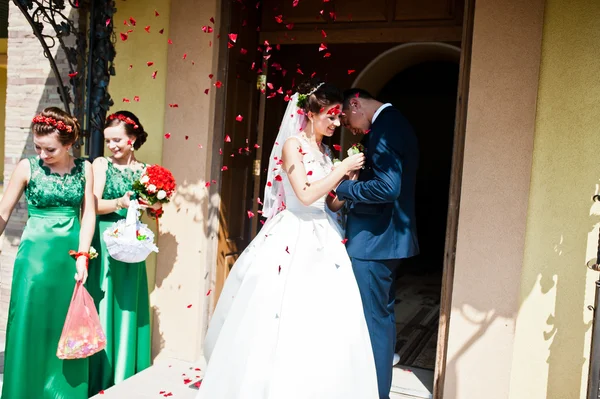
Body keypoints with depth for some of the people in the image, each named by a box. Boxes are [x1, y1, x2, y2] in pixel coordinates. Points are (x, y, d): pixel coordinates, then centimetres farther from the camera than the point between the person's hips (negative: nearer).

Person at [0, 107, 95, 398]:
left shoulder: (84, 169, 2)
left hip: (71, 254, 2)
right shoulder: (27, 167, -3)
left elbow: (88, 214, 2)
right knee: (30, 326, 2)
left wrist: (82, 256, -6)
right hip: (35, 253, -2)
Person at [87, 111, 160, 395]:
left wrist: (153, 204, -13)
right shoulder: (101, 164, 0)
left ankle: (124, 374, 22)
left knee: (127, 305, 7)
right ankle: (98, 376, 14)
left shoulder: (145, 171, 7)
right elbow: (94, 205, -9)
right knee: (101, 303, 2)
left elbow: (153, 207, 8)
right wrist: (121, 202, -25)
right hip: (103, 241, -2)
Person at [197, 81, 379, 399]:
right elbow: (305, 195, -18)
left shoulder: (325, 151, 15)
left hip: (322, 239, 7)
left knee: (321, 321, 6)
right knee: (286, 317, -3)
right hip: (293, 238, -7)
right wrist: (343, 168, -13)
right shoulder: (293, 144, -6)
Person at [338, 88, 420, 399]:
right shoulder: (394, 122, 14)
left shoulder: (384, 127, -17)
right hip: (388, 237, 11)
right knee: (382, 317, 19)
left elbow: (388, 187, -26)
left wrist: (344, 187, -14)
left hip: (374, 240, -11)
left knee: (370, 321, 0)